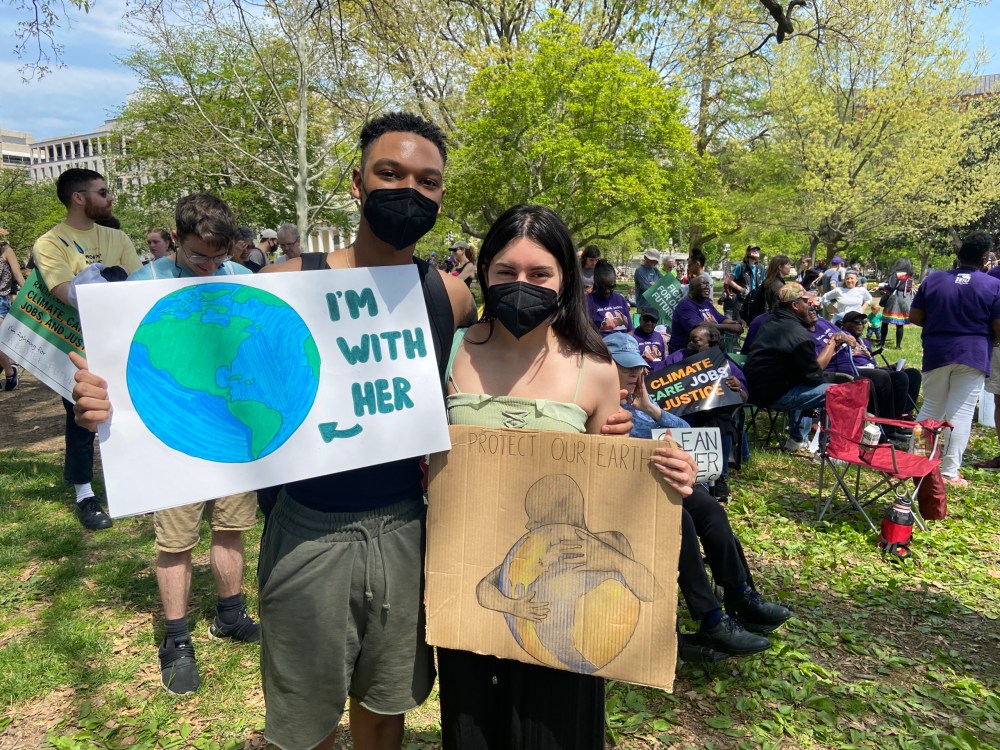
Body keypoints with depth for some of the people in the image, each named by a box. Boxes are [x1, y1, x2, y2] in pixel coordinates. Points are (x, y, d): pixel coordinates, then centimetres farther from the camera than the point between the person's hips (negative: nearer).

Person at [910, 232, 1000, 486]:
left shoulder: (933, 280, 2)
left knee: (930, 409, 14)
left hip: (936, 353, 3)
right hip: (973, 355, -3)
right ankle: (950, 471, 1)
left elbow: (914, 317, 5)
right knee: (961, 413, 1)